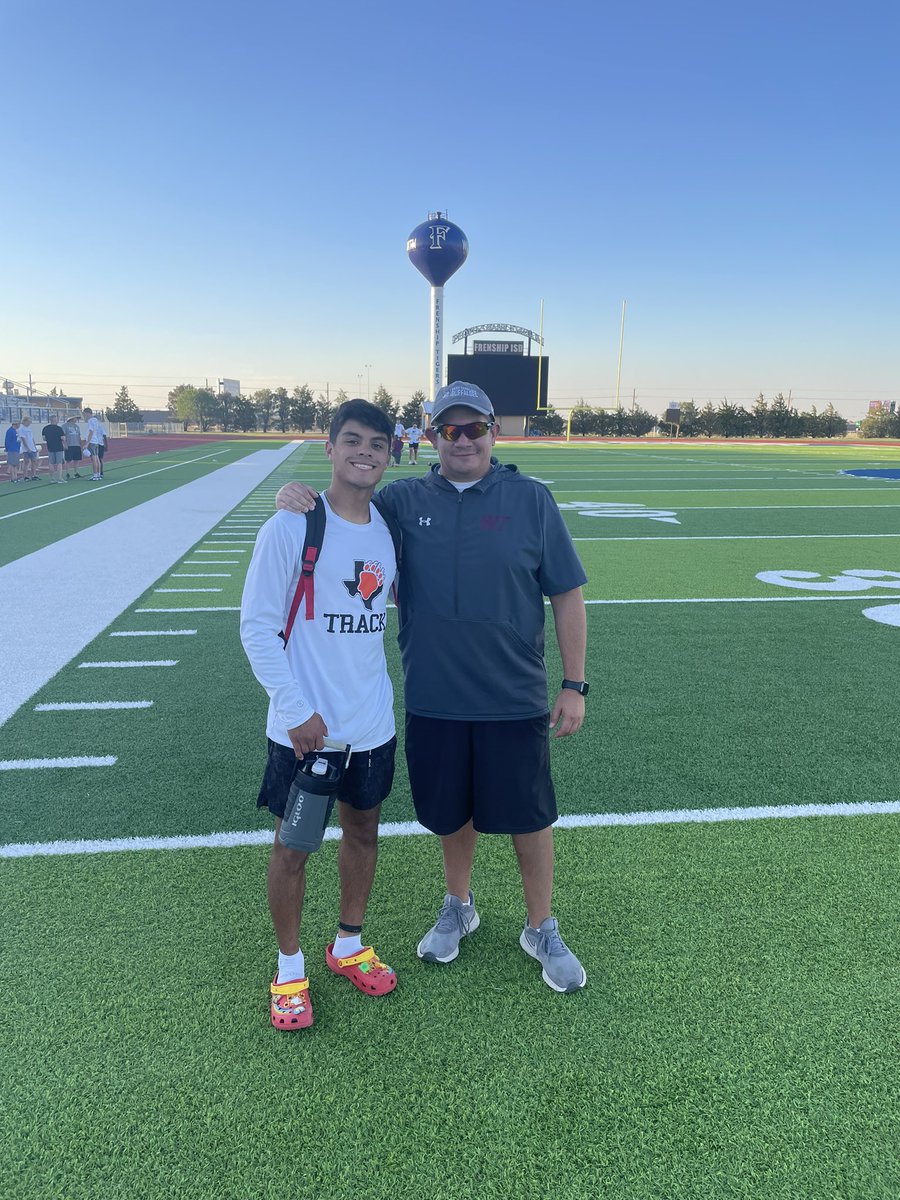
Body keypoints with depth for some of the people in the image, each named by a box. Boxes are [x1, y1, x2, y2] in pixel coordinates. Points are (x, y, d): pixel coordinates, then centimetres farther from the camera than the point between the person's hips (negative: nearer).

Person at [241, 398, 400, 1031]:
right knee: (294, 847, 9)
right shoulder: (290, 527, -13)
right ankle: (291, 970, 31)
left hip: (373, 724, 5)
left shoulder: (388, 527, 2)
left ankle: (349, 946, 40)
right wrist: (296, 710, -16)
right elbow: (258, 627, -12)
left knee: (364, 832, 18)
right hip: (306, 729, -5)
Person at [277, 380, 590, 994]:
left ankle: (542, 930, 34)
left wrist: (575, 685, -3)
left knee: (528, 816, 10)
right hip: (434, 698, 2)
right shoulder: (403, 501, 0)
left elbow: (567, 595, -1)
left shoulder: (531, 499, -3)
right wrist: (295, 495, -13)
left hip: (515, 699, -1)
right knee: (452, 812, 18)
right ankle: (458, 908, 45)